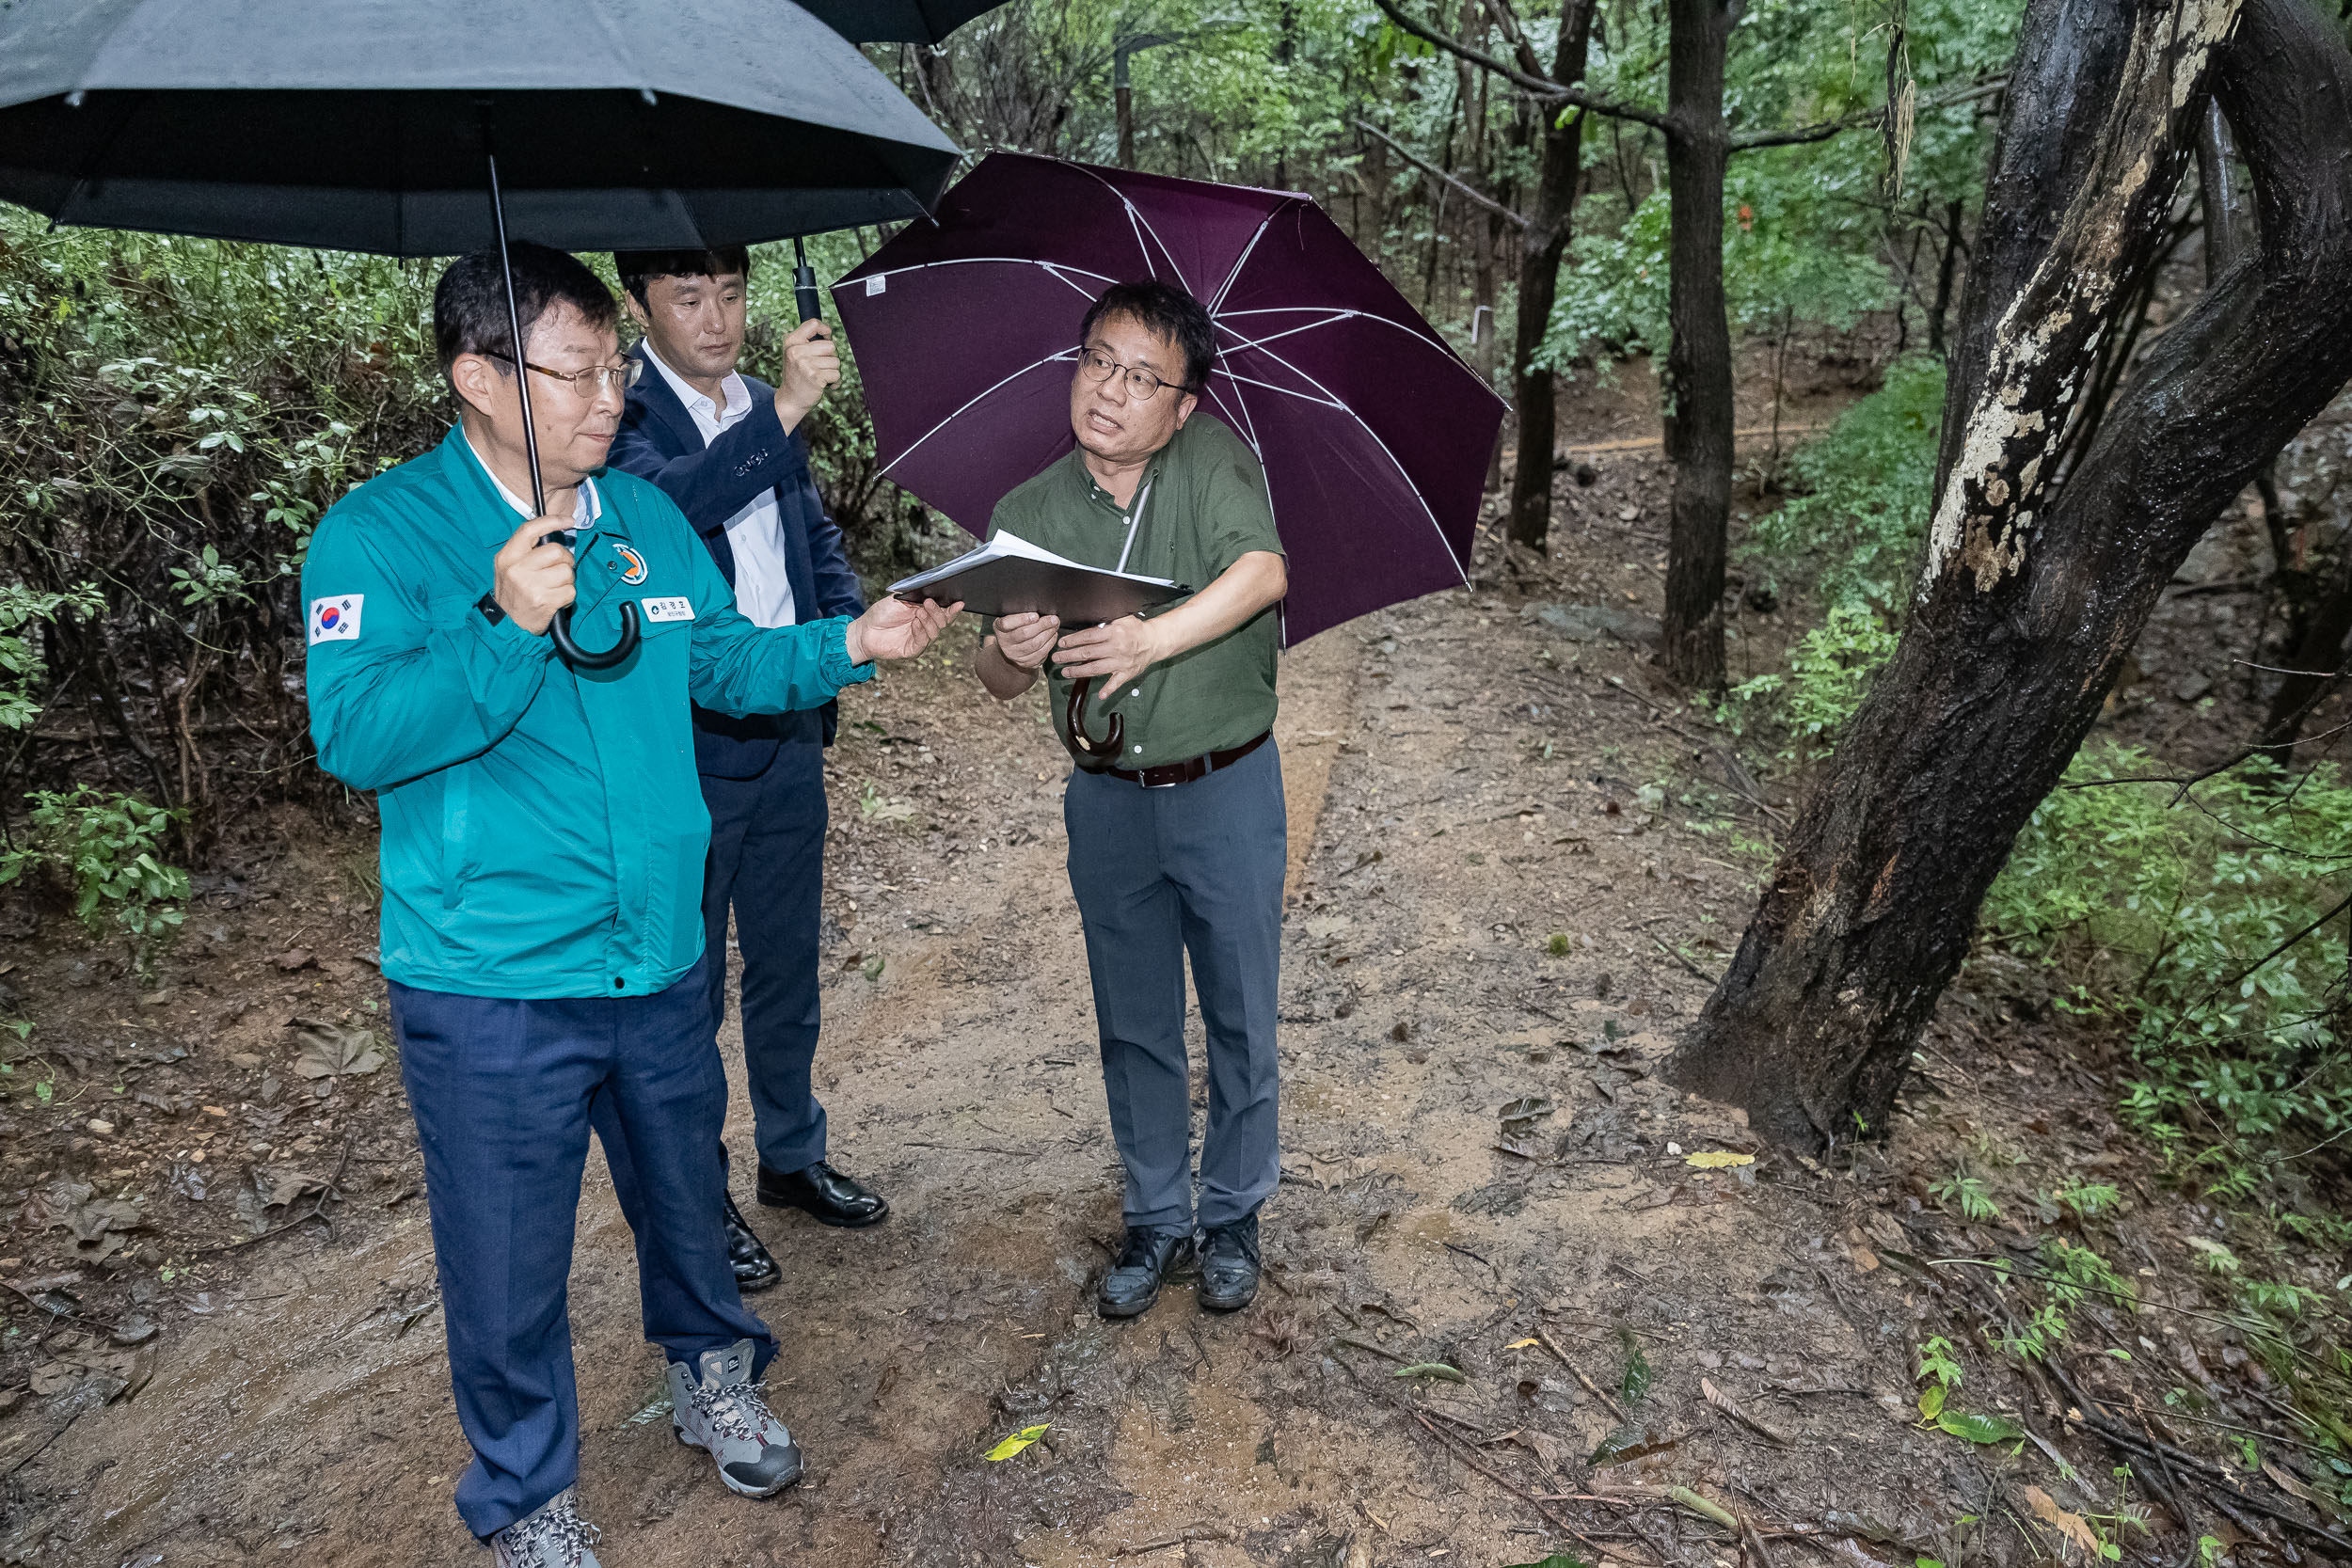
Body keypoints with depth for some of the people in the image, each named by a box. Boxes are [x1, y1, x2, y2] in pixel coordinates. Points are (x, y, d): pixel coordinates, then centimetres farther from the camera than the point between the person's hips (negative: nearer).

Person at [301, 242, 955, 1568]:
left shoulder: (644, 515, 5)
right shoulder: (379, 536, -12)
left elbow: (725, 659, 13)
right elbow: (355, 733, -21)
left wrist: (847, 645, -1)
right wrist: (506, 629, -34)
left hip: (662, 958, 5)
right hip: (492, 991, -5)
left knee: (686, 1191, 24)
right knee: (509, 1258, 11)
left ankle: (715, 1379, 51)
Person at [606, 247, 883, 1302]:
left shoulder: (764, 411, 9)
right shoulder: (618, 417, -11)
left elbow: (817, 533, 20)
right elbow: (659, 502, -32)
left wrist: (847, 622, 1)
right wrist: (783, 410, -37)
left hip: (788, 737, 6)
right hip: (682, 750, -6)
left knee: (787, 968, 19)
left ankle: (793, 1156, 39)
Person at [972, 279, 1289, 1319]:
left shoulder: (1212, 458, -7)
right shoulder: (1028, 514, 2)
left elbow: (1261, 571, -25)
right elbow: (999, 682, 2)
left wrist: (1154, 638, -40)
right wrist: (1011, 650, -22)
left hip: (1227, 792, -2)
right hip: (1107, 803, 3)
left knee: (1240, 1018, 10)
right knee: (1133, 1026, 13)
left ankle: (1232, 1217, 30)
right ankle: (1157, 1220, 32)